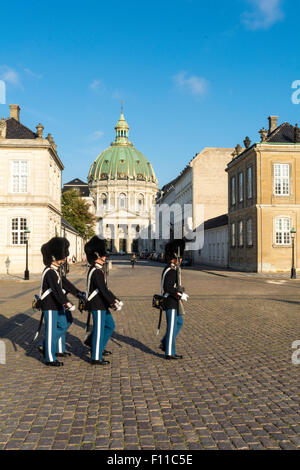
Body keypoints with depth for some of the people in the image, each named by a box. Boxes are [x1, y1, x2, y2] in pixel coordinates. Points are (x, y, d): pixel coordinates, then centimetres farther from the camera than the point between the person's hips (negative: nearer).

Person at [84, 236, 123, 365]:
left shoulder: (98, 270, 12)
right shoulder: (96, 272, -20)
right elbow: (103, 289, -25)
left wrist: (114, 299, 14)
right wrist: (113, 302, -23)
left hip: (102, 305, 10)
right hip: (97, 305, -10)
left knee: (110, 325, 20)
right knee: (99, 330, -1)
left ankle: (98, 346, 32)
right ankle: (96, 357, 9)